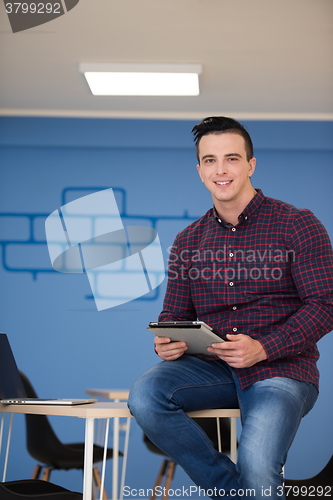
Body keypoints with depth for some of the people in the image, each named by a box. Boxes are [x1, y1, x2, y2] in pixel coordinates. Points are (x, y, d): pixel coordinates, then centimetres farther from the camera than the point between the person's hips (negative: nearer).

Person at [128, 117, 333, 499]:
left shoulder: (297, 225, -2)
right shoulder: (187, 242, 13)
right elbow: (174, 314, 16)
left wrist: (262, 348, -20)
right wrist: (166, 343, -10)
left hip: (282, 369, -5)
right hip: (214, 369, 5)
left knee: (256, 466, -31)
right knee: (145, 394, -25)